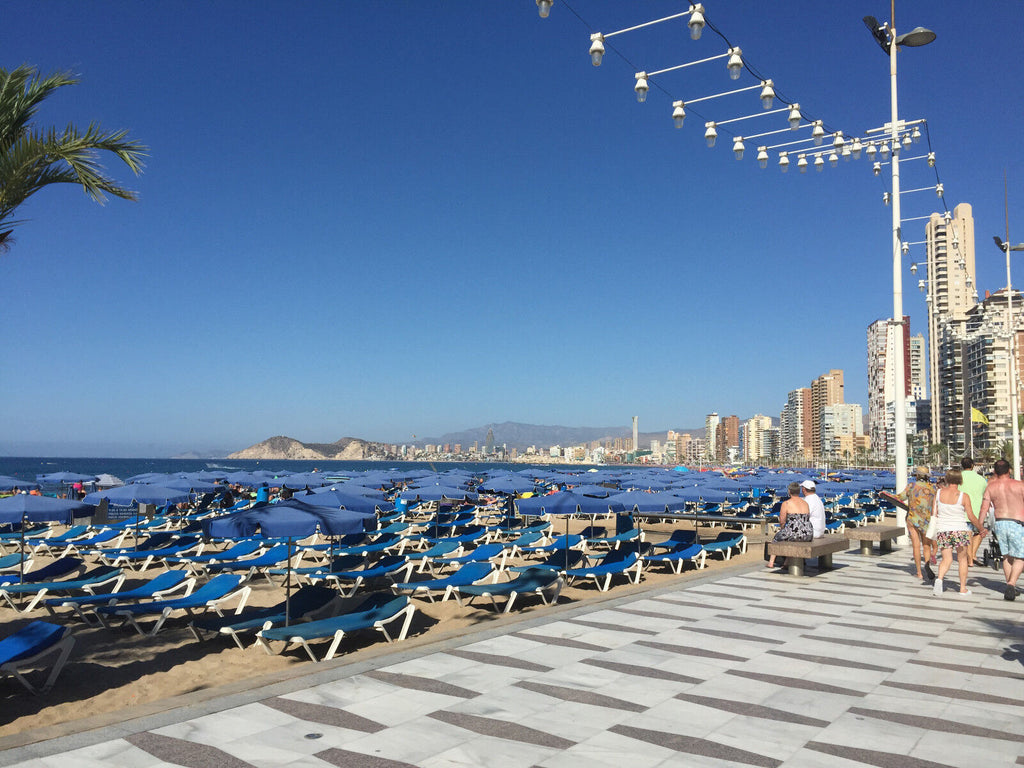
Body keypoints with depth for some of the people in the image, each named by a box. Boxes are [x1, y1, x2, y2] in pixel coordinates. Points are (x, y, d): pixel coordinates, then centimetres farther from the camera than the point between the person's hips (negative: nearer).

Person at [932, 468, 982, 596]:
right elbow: (971, 517, -6)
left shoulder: (939, 493, 0)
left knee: (946, 559, 7)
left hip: (942, 530, 2)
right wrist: (981, 527, 11)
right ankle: (963, 588, 17)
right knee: (962, 559, 14)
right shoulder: (964, 496, -9)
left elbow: (934, 514, 4)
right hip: (960, 530, -2)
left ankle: (939, 578, -20)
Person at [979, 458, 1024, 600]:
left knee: (1006, 557, 16)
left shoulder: (991, 487, 4)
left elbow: (984, 508, 1)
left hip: (1000, 523, 3)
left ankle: (1009, 587, 19)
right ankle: (1011, 584, -16)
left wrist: (979, 526, 8)